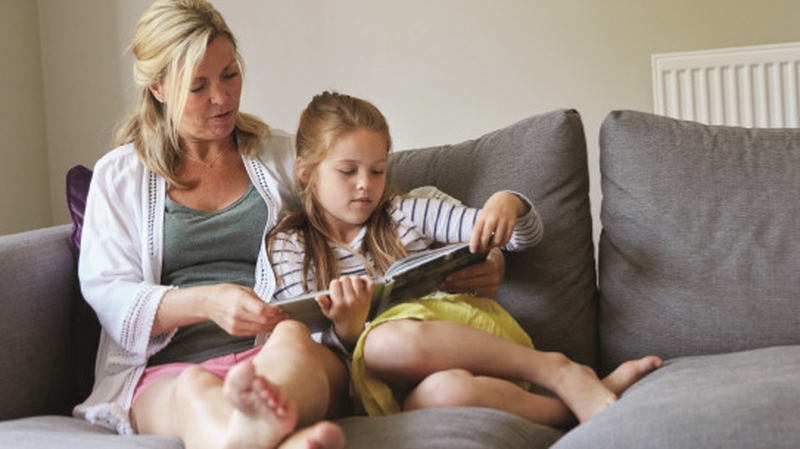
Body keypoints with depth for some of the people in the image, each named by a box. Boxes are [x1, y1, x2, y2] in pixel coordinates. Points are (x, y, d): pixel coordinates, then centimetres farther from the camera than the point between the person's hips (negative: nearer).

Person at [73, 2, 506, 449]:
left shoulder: (284, 157, 23)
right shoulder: (120, 175, 19)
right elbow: (107, 295, 6)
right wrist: (206, 302, -14)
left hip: (289, 362, 1)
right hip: (168, 369, 0)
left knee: (292, 337, -38)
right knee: (195, 390, -39)